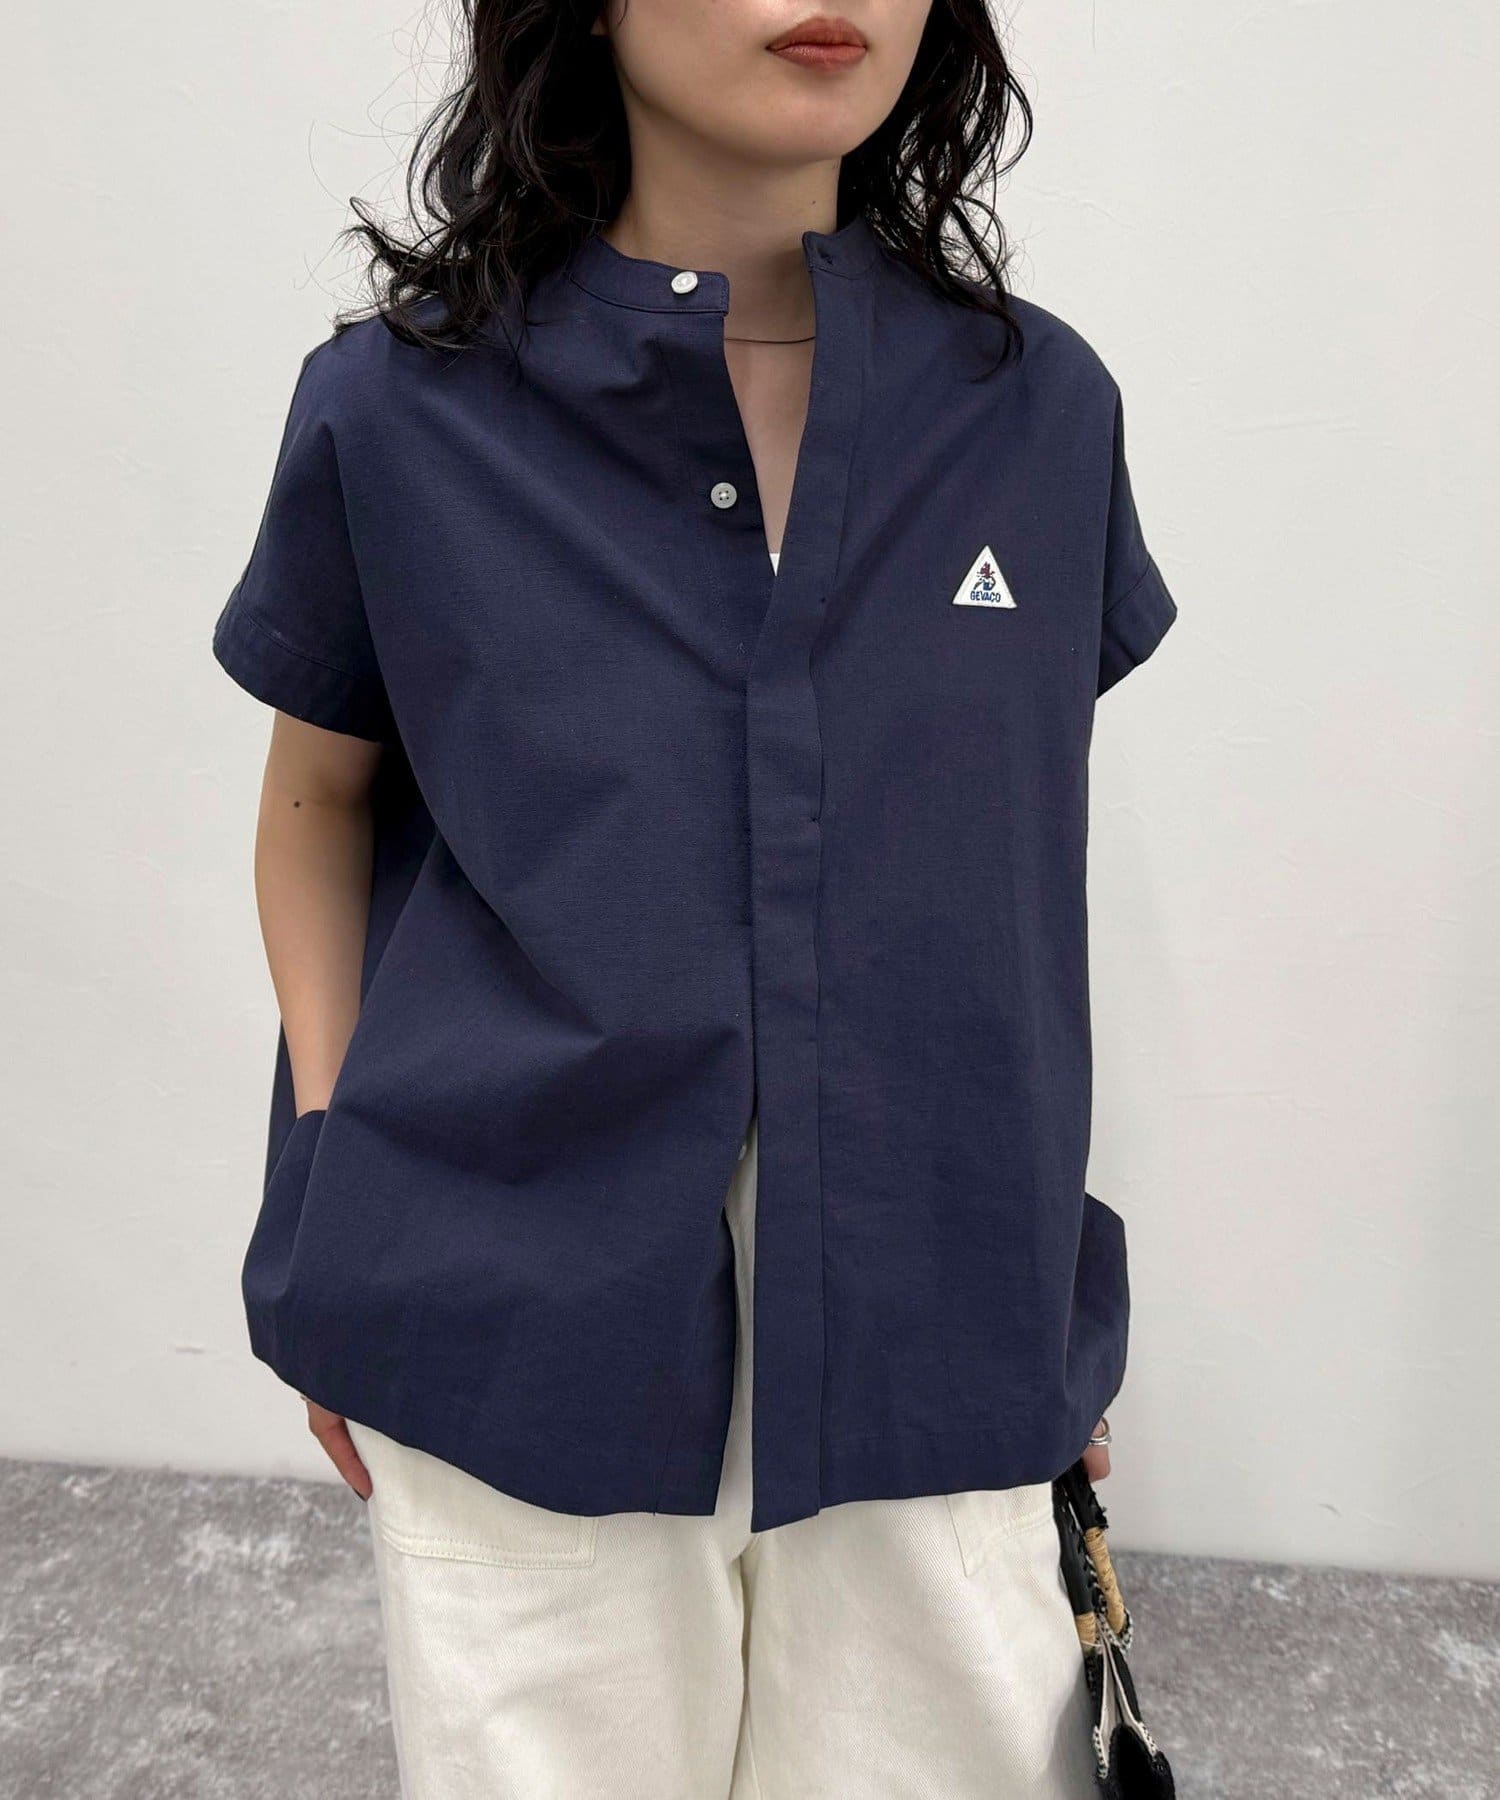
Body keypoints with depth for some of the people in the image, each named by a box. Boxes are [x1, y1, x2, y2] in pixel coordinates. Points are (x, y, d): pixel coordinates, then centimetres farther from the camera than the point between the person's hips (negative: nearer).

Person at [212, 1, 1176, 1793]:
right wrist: (330, 1182, 2)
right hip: (516, 1335, -1)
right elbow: (320, 801, 7)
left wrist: (1056, 1270, 11)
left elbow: (1021, 847, 8)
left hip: (926, 1335, 2)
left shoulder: (1041, 407, 0)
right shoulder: (396, 413, -5)